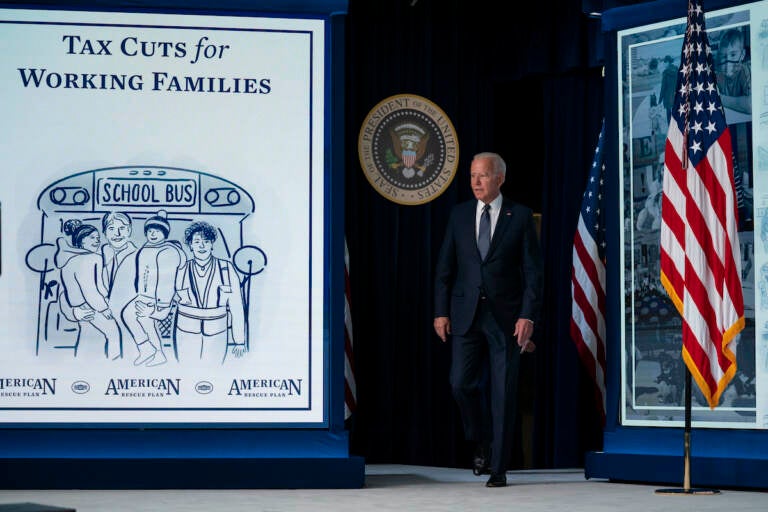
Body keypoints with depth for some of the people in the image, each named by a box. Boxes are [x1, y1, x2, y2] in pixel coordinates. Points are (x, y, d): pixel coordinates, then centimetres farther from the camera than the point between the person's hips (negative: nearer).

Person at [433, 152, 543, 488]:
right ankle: (482, 443, 21)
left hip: (505, 316, -2)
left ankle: (499, 468, 8)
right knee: (461, 383, -5)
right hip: (465, 314, 2)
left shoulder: (520, 217, 0)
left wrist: (528, 316, -10)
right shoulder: (459, 215, 8)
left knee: (503, 392, 0)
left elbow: (533, 271, -2)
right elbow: (445, 267, 9)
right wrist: (441, 312, 1)